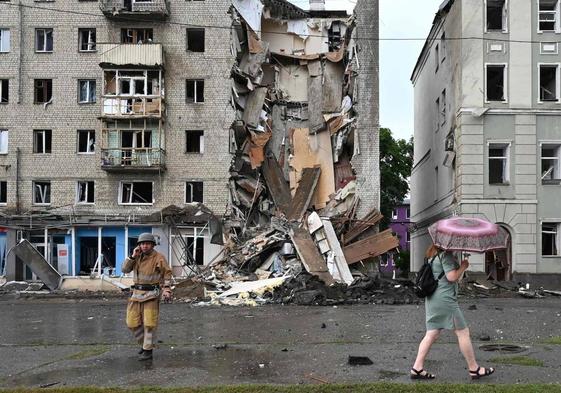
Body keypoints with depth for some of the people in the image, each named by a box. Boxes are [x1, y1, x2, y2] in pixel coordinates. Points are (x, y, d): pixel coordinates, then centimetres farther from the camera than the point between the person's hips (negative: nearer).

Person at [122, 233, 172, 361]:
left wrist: (167, 289, -15)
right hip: (137, 293, 6)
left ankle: (148, 350, 3)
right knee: (132, 323, 6)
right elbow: (125, 269, 4)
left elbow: (167, 273, -4)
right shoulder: (137, 257, 9)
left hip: (152, 294, -5)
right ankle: (145, 343, 26)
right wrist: (132, 256, -8)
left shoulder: (159, 257, -7)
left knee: (149, 323, -5)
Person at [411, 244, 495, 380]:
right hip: (445, 299, -9)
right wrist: (463, 266, -3)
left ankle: (417, 368, 5)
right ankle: (474, 369, 11)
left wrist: (457, 263, 11)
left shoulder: (434, 255, 17)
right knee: (463, 332, 2)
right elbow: (452, 277, -18)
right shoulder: (446, 255, -13)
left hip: (432, 299, 9)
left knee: (431, 334, 8)